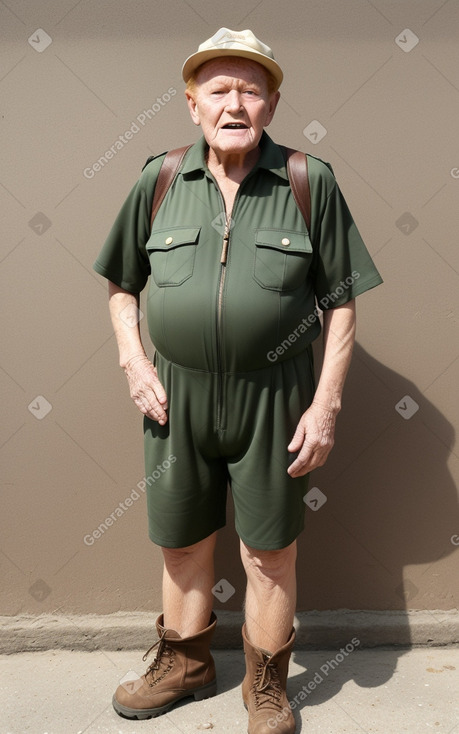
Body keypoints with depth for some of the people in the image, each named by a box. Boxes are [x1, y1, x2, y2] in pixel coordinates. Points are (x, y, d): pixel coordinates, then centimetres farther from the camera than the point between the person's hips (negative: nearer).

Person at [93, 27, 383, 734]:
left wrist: (325, 404, -7)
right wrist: (134, 363, -1)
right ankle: (185, 663, 44)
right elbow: (121, 285, 13)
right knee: (182, 542, 17)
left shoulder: (310, 182, -3)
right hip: (177, 394, 3)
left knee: (270, 553, 9)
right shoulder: (159, 180, 3)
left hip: (272, 396, -2)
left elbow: (341, 303, -2)